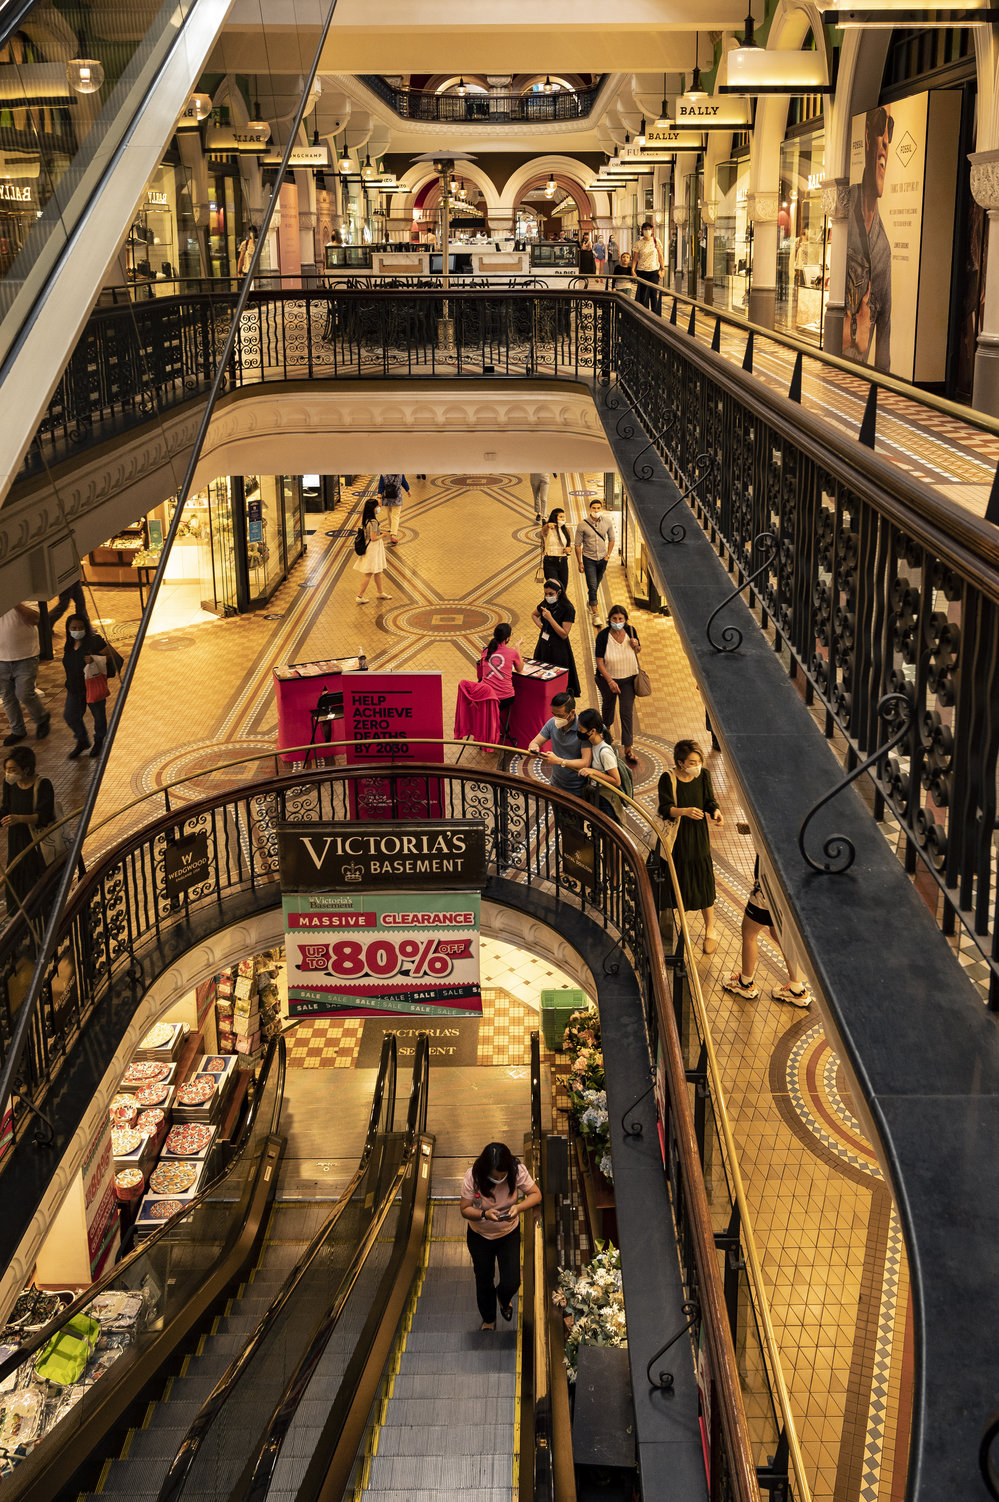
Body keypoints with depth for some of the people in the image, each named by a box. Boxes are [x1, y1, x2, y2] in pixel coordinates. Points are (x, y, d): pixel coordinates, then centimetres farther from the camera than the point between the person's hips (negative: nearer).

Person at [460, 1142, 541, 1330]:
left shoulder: (517, 1171, -27)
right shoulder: (473, 1177, -29)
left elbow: (536, 1194, -14)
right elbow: (464, 1209, -18)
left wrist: (519, 1207, -33)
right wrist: (484, 1214, -38)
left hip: (509, 1233, 0)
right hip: (480, 1236, 0)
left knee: (512, 1283, -1)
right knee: (484, 1281, 16)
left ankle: (504, 1297, 39)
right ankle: (488, 1319, 46)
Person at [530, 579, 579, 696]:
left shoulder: (568, 609, -17)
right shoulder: (546, 604, 3)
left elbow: (564, 634, -19)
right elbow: (533, 614, 25)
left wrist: (550, 618, -25)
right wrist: (541, 626, 7)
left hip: (558, 649, -7)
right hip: (543, 646, 7)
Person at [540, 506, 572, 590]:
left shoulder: (565, 530, 11)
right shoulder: (548, 530, -5)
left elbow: (570, 545, 22)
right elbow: (543, 531, -30)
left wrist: (569, 549, -3)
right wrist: (548, 526, -55)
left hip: (563, 562, 5)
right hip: (550, 562, -5)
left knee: (563, 589, 6)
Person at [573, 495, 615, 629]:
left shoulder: (607, 522, -4)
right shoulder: (583, 525, -13)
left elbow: (611, 539, 11)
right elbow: (577, 544, -5)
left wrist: (608, 555, 4)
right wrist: (580, 563, -5)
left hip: (602, 559, 3)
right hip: (588, 559, -3)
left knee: (596, 584, 18)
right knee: (592, 586, -11)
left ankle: (589, 602, 45)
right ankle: (595, 614, -9)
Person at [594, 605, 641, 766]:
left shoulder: (630, 631, -9)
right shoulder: (603, 636, -18)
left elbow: (638, 650, 8)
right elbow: (599, 662, -17)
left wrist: (636, 646, -16)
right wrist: (610, 681, -23)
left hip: (628, 678, 1)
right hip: (608, 678, -1)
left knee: (627, 712, -6)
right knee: (608, 705, 22)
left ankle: (628, 750, -6)